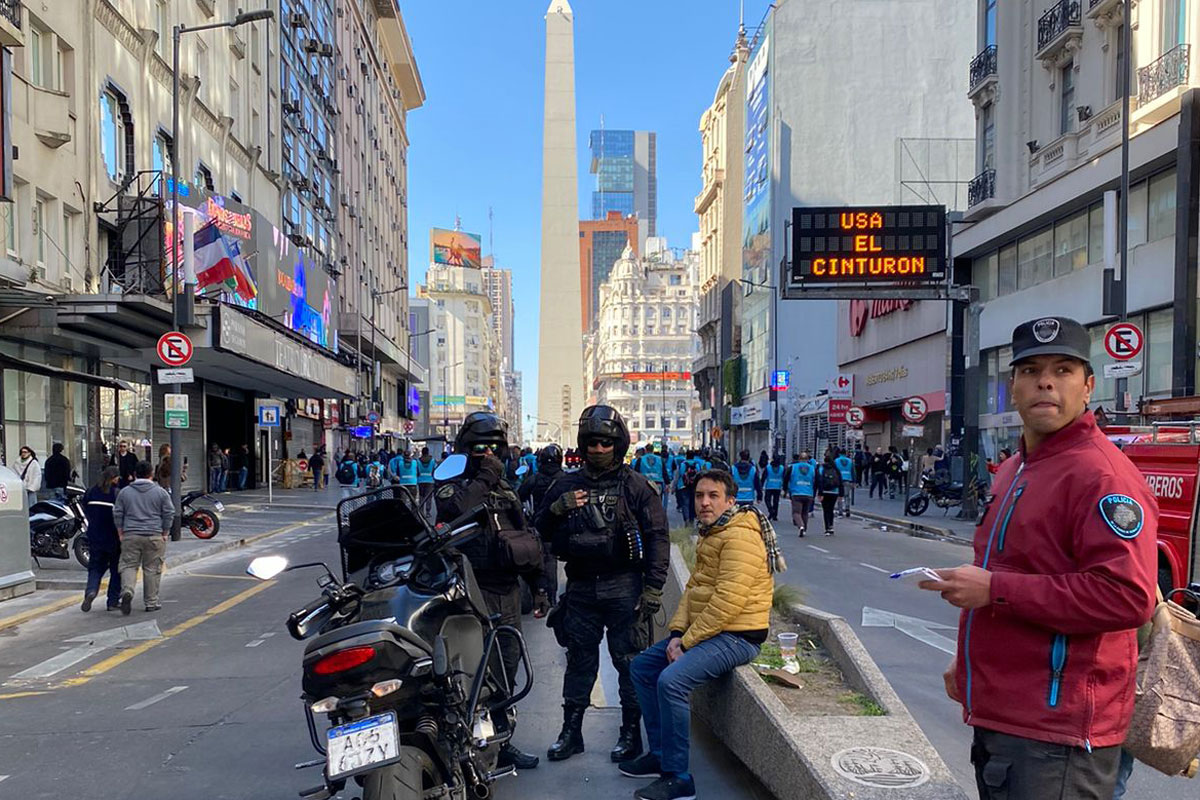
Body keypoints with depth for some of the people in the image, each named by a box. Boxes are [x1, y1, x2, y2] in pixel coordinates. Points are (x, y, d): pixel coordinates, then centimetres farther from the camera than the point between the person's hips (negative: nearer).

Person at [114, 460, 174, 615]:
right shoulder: (161, 492, 1)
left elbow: (117, 514, 8)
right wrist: (165, 533, 8)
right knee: (152, 569, 5)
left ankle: (127, 590, -20)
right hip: (154, 536, -1)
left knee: (129, 566, 6)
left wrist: (121, 533, 14)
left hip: (130, 536, 1)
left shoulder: (124, 492, 6)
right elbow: (169, 514, 0)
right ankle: (151, 602, 10)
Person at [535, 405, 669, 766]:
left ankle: (631, 733, 16)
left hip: (624, 587, -3)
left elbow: (657, 537, -4)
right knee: (579, 659, 11)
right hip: (580, 587, 3)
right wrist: (556, 510, -8)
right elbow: (542, 531, 13)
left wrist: (653, 587, -10)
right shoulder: (567, 485, 10)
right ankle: (571, 731, 22)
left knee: (630, 661, 2)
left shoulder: (636, 486, -1)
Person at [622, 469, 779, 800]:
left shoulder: (740, 536, -19)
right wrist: (677, 632, -2)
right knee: (641, 667, 10)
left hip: (736, 636, -10)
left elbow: (728, 602, -26)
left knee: (671, 681, -26)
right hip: (703, 630, 11)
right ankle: (660, 754, 19)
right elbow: (693, 588, 12)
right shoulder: (710, 534, 14)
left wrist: (687, 641, -19)